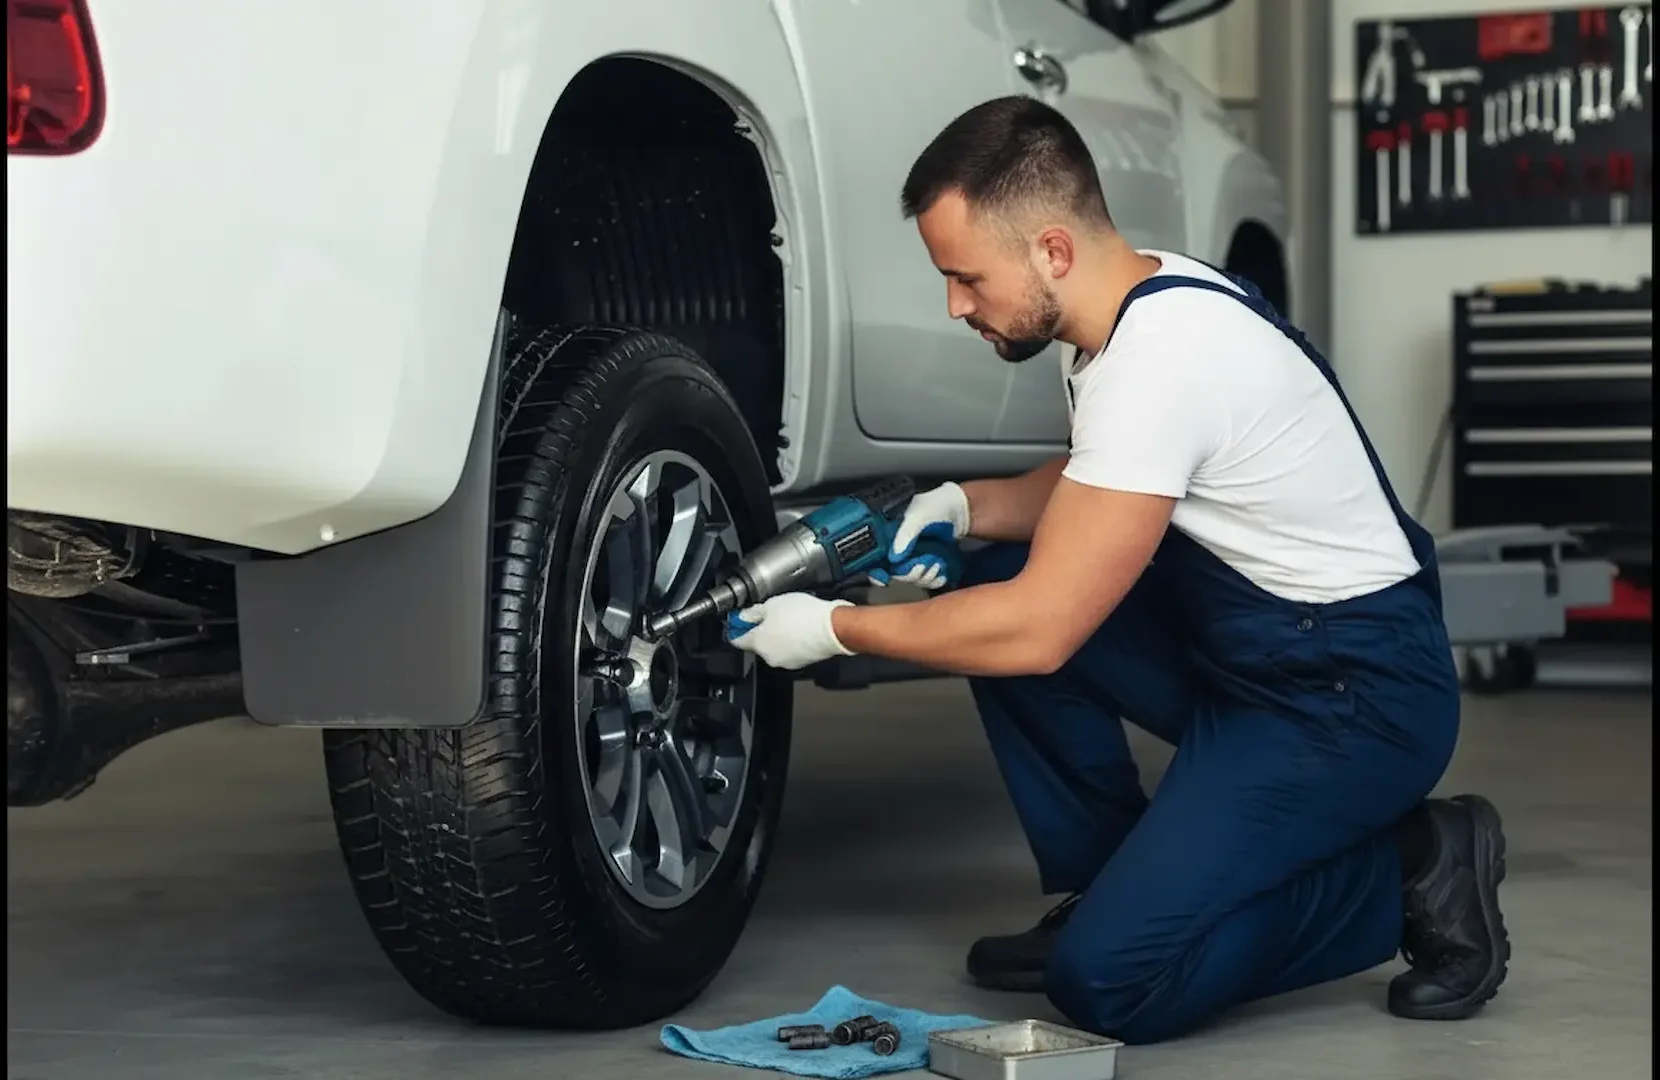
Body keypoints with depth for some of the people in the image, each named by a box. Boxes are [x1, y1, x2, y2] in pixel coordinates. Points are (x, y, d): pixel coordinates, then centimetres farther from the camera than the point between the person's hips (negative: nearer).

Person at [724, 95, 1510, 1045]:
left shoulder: (1159, 360, -26)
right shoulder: (1146, 300, 3)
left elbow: (1040, 630, -24)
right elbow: (1092, 489, 22)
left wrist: (834, 630, -12)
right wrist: (966, 505, 3)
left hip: (1357, 692, -10)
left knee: (1107, 979, -18)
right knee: (993, 583, 3)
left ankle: (1409, 873, 0)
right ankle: (1104, 893, 11)